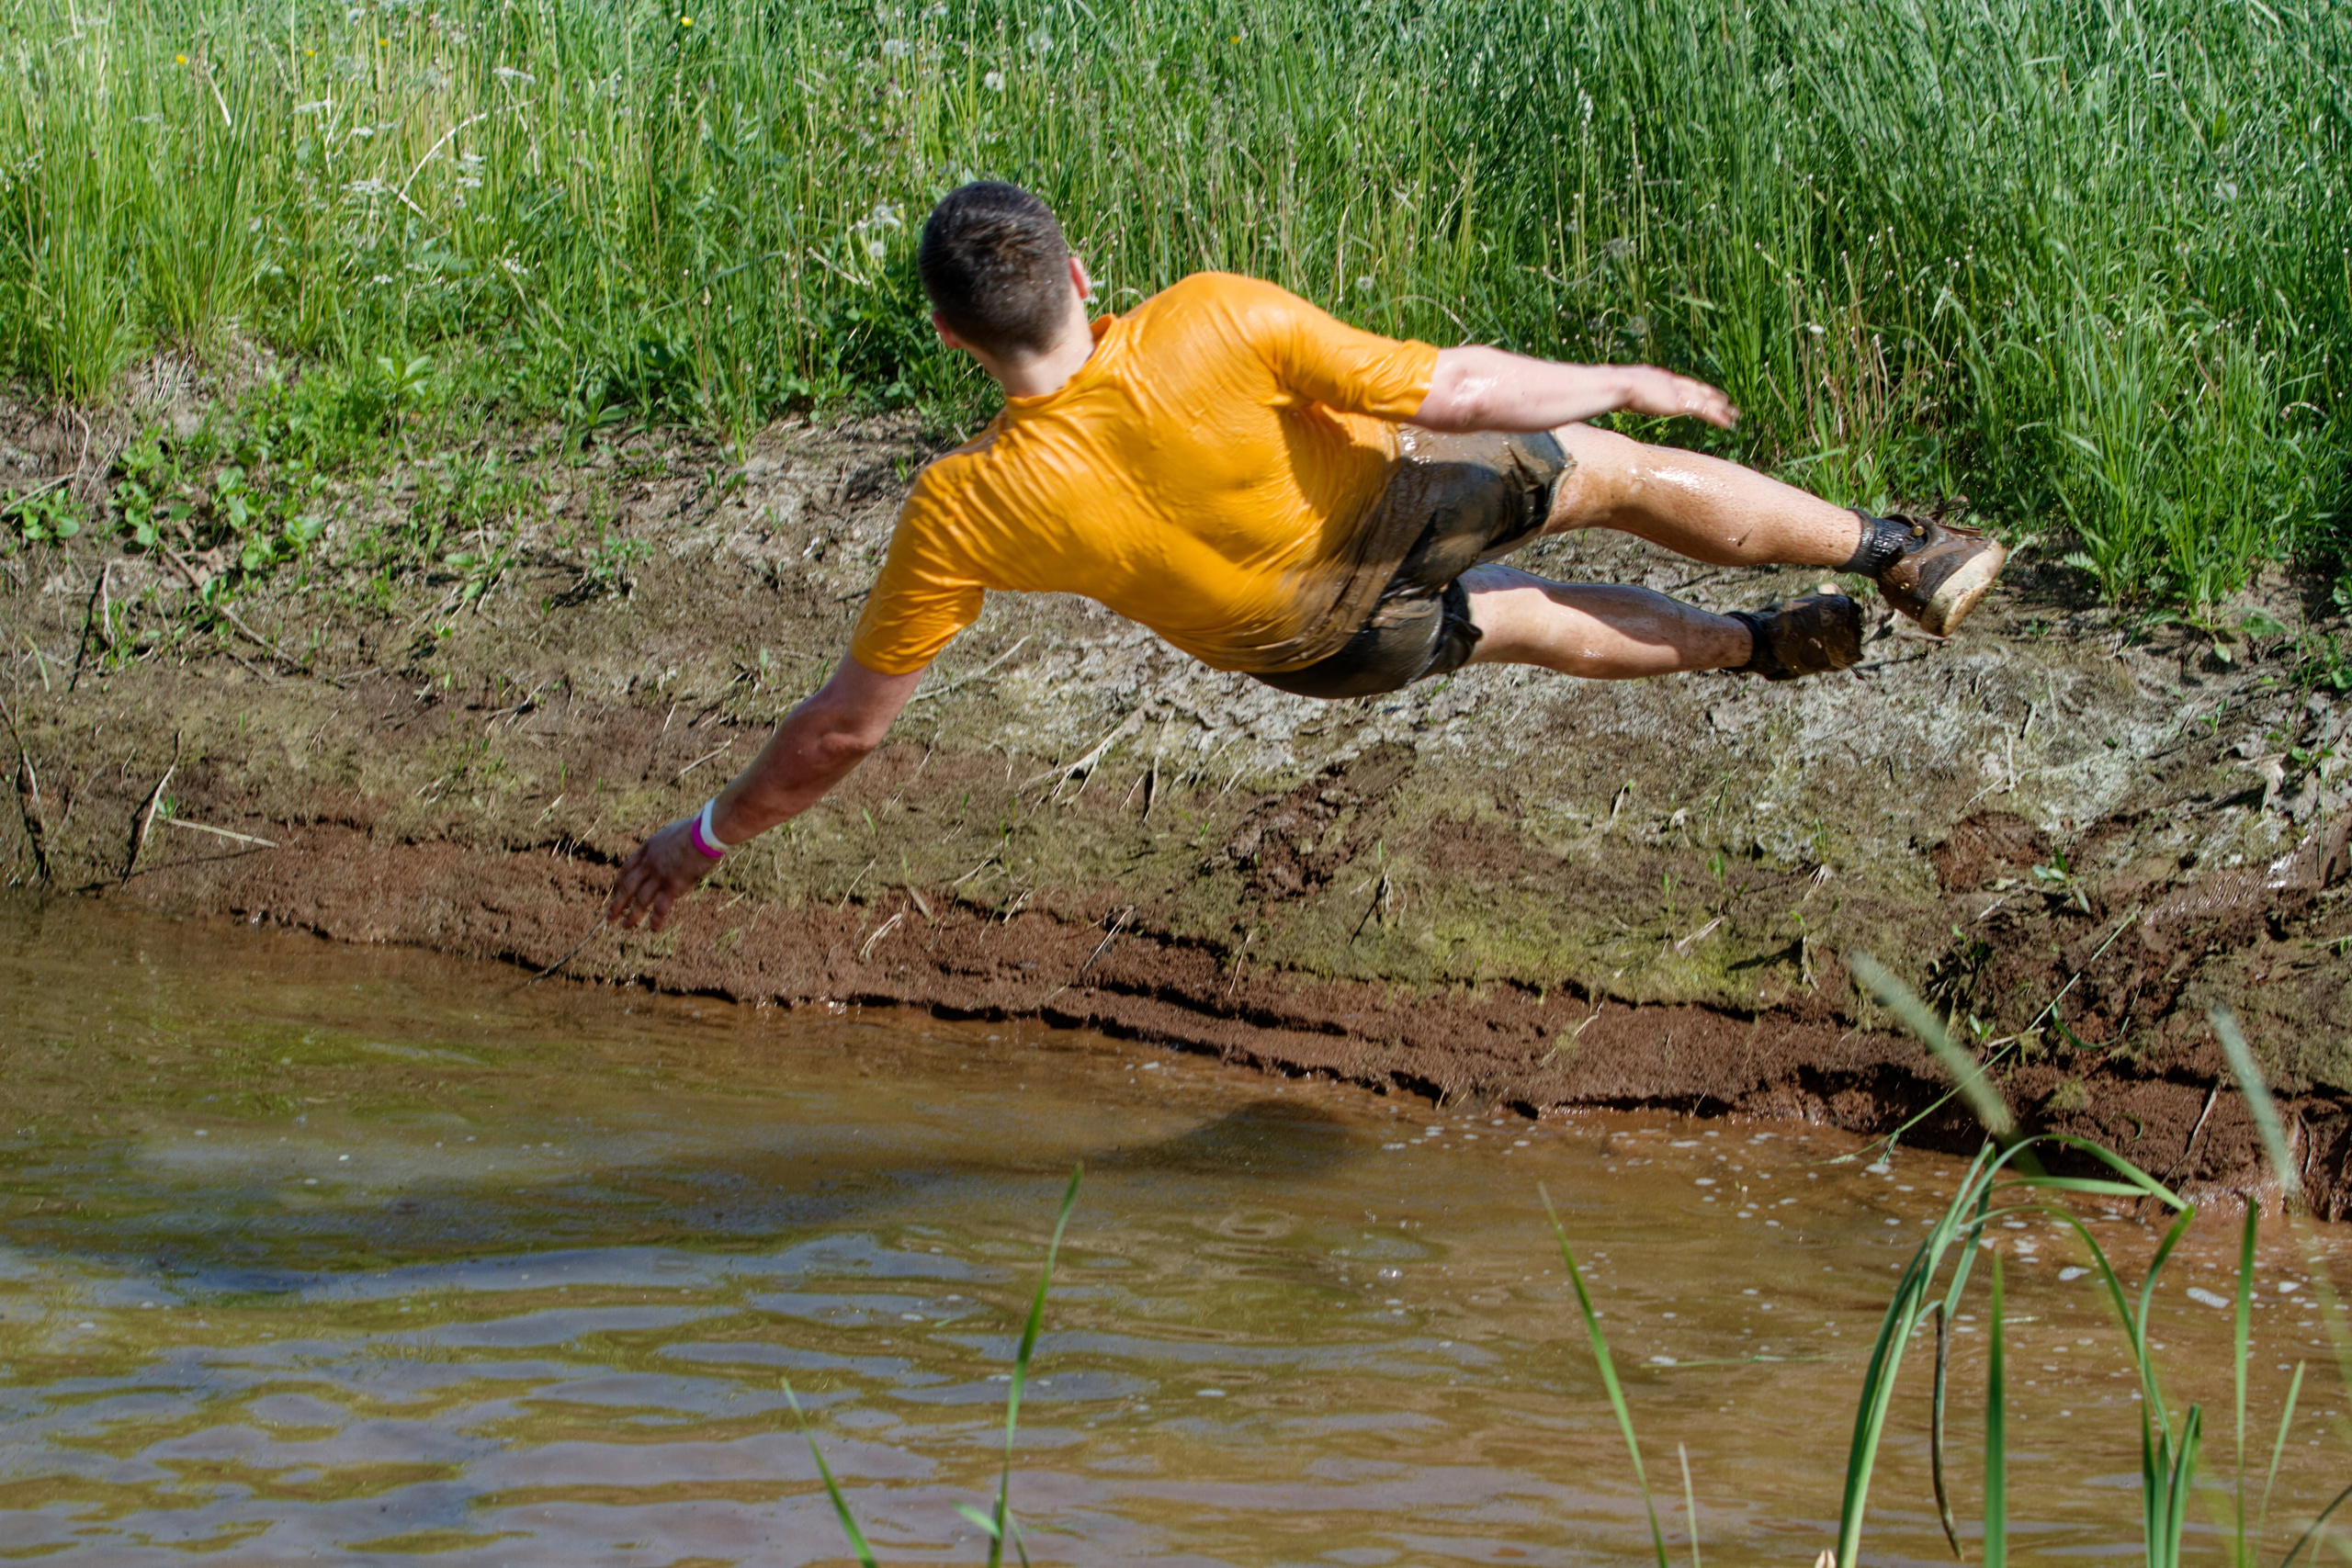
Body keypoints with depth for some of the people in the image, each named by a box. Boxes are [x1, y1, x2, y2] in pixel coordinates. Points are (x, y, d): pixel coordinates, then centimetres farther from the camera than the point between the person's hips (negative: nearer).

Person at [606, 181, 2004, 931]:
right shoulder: (1221, 324, -38)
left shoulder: (967, 513, -34)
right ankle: (1900, 555, 39)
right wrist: (1625, 382, -8)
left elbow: (847, 727, -26)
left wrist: (709, 836, -13)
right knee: (1616, 471, 23)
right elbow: (1459, 392, -25)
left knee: (1519, 622, 31)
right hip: (1388, 505, -3)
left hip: (1289, 637, 3)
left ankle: (1765, 645, 50)